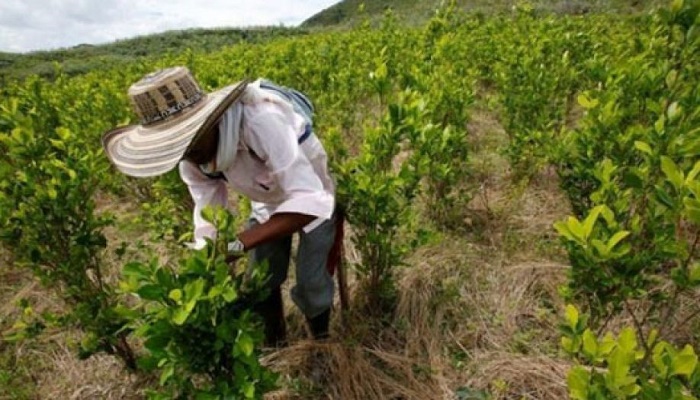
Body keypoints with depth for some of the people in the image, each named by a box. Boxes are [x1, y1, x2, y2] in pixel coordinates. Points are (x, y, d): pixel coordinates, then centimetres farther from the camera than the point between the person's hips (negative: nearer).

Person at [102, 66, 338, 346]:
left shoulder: (262, 120, -42)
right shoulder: (193, 156, -19)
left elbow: (311, 200, -45)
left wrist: (240, 243, -50)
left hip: (313, 200, -5)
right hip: (267, 204, 6)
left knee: (311, 285, -4)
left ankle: (321, 342, 29)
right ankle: (274, 344, 37)